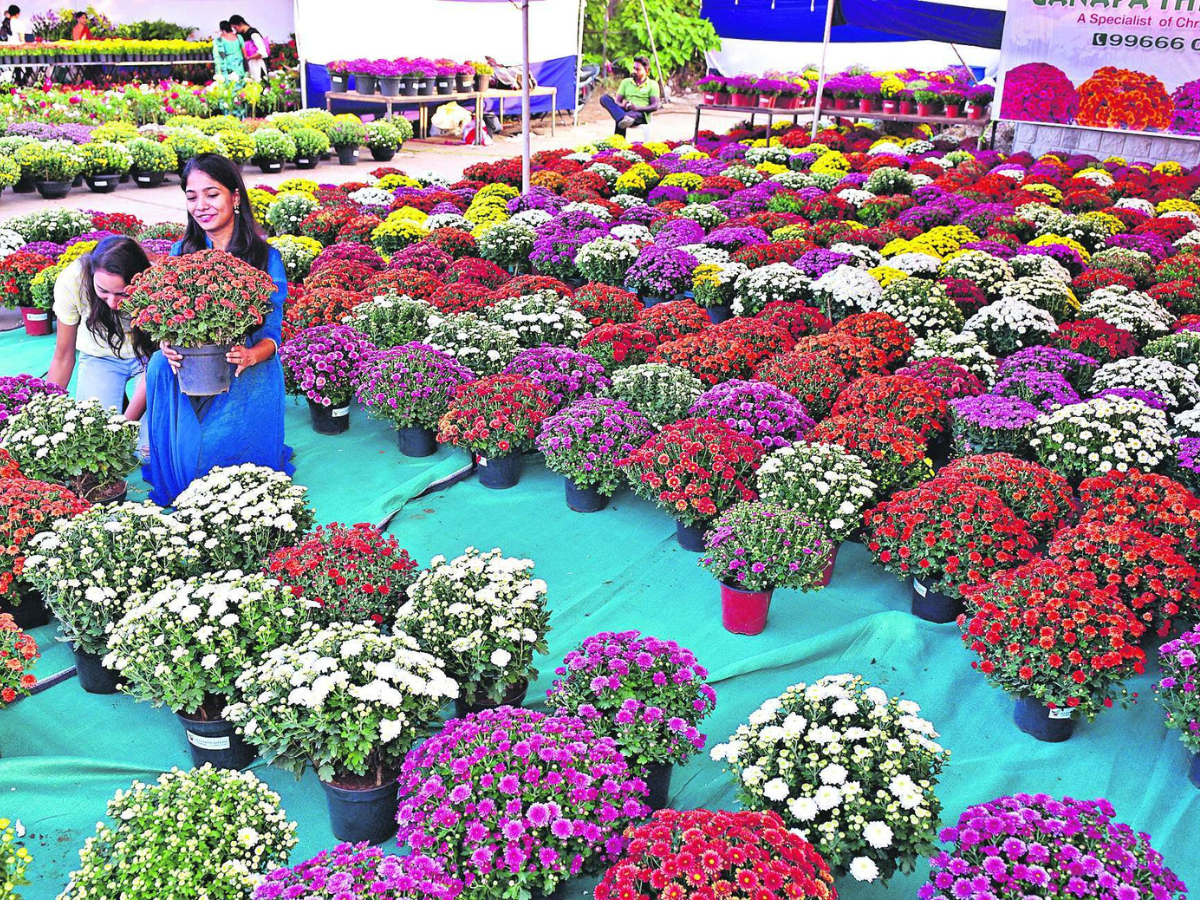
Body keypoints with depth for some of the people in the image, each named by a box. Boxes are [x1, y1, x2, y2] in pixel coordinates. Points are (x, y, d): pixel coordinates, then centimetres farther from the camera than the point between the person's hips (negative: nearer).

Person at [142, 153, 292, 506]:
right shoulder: (182, 253, 8)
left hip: (246, 377, -3)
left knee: (215, 452, -27)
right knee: (159, 366, -29)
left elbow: (271, 335, -5)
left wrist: (250, 355, -29)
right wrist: (166, 346, -18)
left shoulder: (265, 258, -4)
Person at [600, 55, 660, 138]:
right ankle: (623, 118, -51)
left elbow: (655, 106, -1)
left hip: (641, 114, -4)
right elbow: (617, 101, 13)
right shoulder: (626, 82, 22)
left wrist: (637, 108, -19)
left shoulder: (652, 84, 11)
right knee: (604, 98, -25)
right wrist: (622, 105, -15)